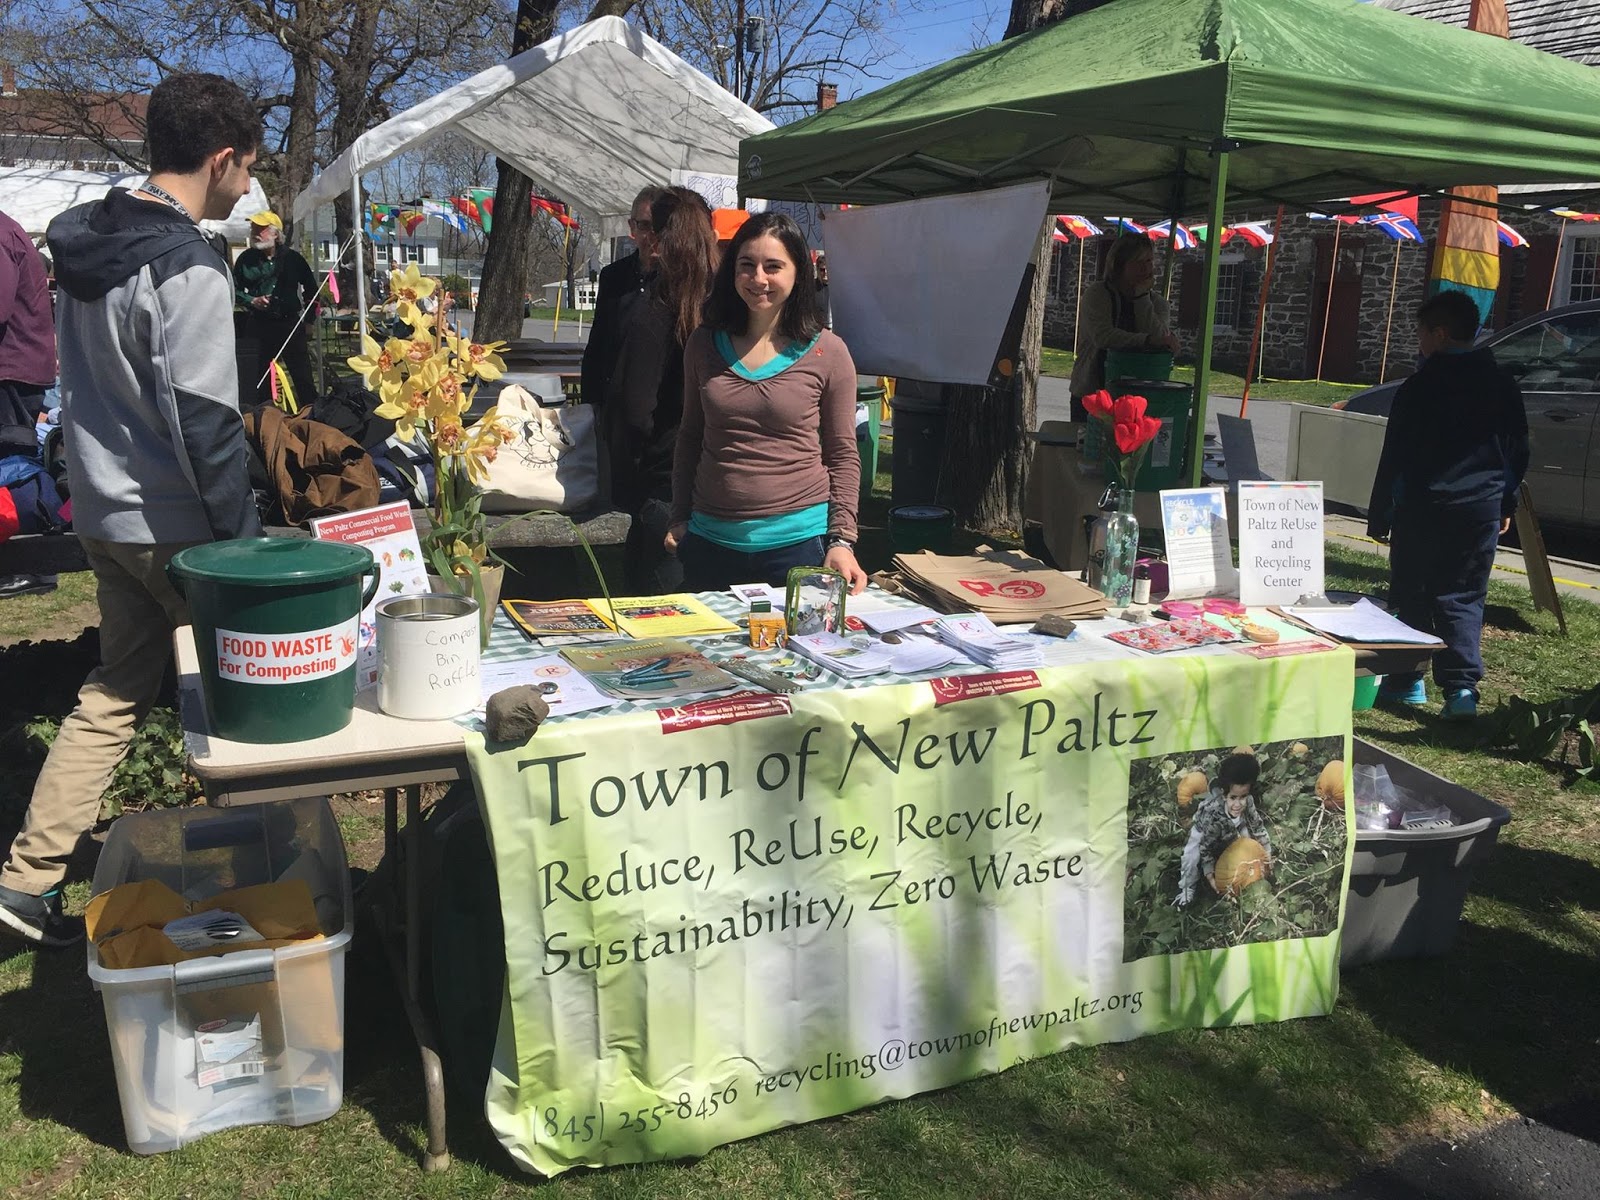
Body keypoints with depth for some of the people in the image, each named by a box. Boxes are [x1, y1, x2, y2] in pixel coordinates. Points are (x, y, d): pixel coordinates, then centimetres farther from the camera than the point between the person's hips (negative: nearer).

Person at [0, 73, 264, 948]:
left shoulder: (84, 243, 9)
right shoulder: (187, 269, -19)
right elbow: (205, 423, -22)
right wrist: (244, 544, -16)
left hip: (101, 511, 8)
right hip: (172, 525, -8)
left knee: (116, 689, 16)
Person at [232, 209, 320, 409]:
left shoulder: (292, 257, 1)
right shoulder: (246, 259, 3)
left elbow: (311, 289, 10)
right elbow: (234, 291, 9)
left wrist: (309, 320, 7)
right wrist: (251, 301, -10)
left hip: (291, 324, -1)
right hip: (259, 326, 1)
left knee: (304, 377, 0)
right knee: (258, 378, 5)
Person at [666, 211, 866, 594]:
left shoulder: (827, 352, -3)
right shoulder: (704, 344, 5)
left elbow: (843, 454, 1)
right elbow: (690, 438, 14)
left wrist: (842, 541, -7)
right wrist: (680, 519, 9)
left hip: (798, 541, -3)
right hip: (709, 542, 3)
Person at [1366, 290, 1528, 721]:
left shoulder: (1418, 389, -10)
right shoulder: (1504, 387, 6)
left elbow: (1394, 458, -8)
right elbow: (1518, 453, 13)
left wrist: (1379, 514, -2)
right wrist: (1506, 504, 23)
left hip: (1423, 508, -4)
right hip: (1483, 511, 4)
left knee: (1412, 595, 9)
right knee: (1463, 598, 7)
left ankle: (1408, 681, 15)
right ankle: (1461, 685, -4)